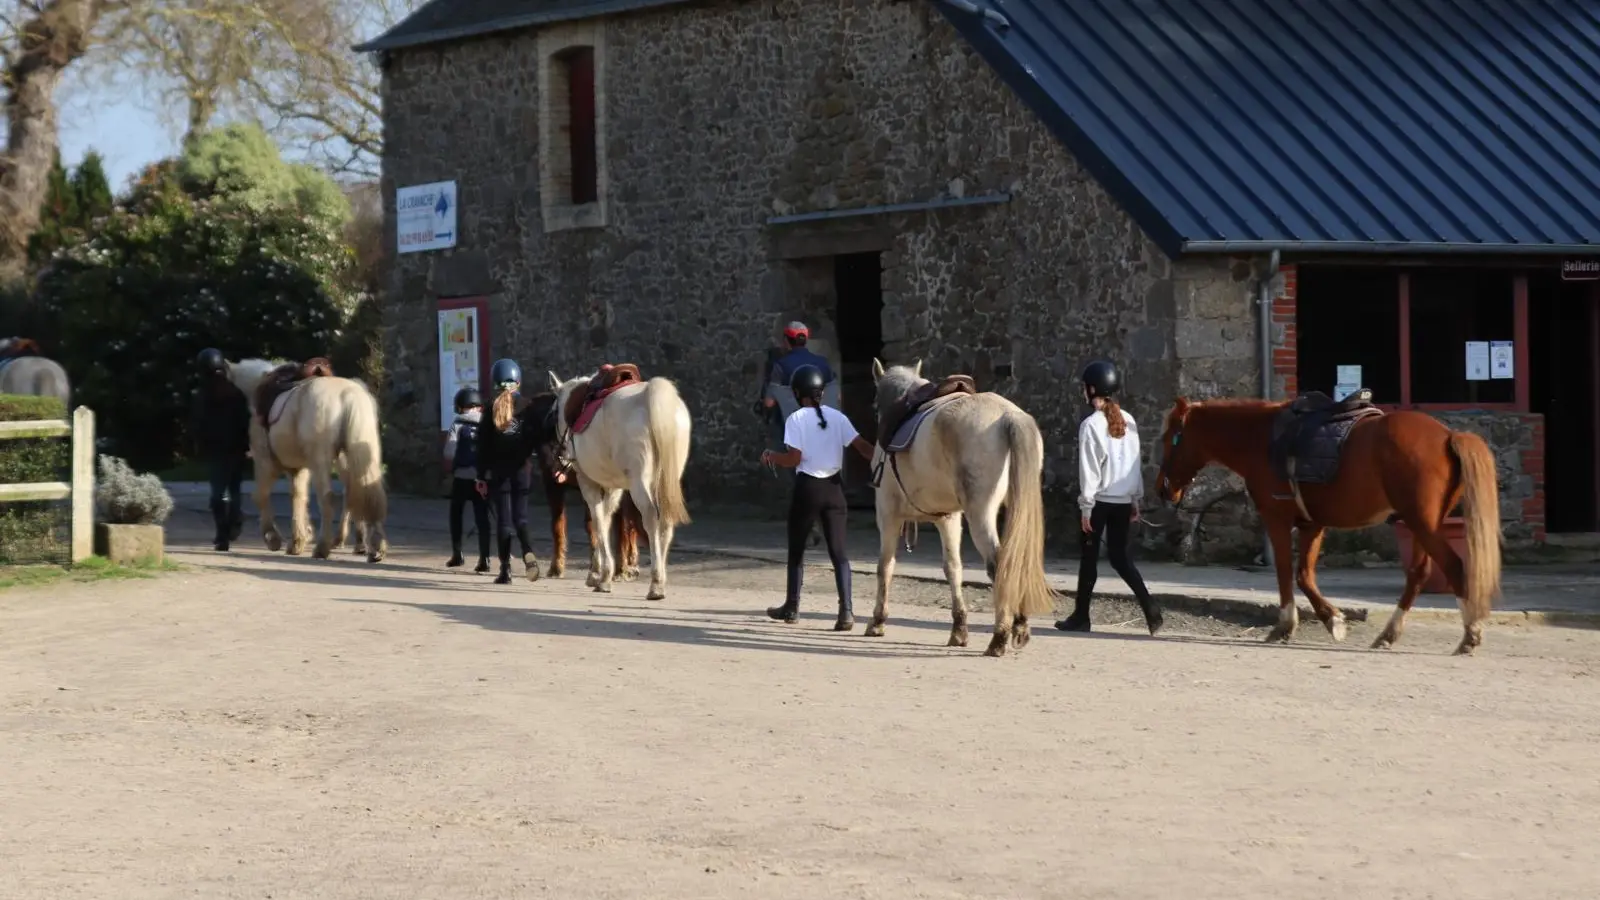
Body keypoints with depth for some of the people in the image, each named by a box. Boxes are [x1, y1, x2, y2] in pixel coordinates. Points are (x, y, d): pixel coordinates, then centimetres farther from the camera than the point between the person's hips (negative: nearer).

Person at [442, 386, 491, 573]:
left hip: (462, 476, -2)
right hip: (482, 478, 2)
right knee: (482, 517, 3)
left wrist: (449, 468, 8)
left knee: (456, 514, 18)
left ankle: (457, 553, 17)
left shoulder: (457, 425, -4)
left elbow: (449, 454, -9)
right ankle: (484, 558, -5)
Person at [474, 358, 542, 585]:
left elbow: (484, 445, -2)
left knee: (504, 519, 6)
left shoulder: (492, 410, -2)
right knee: (520, 516, 8)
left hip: (498, 471, 0)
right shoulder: (526, 408, -3)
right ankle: (528, 552, -20)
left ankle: (505, 569, 5)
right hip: (522, 470, 0)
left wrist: (481, 476, 2)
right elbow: (535, 439, -5)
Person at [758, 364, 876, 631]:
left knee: (796, 549, 14)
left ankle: (791, 607, 24)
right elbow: (862, 446, -4)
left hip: (807, 487, -3)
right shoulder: (837, 417, 3)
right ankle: (846, 610, -15)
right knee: (838, 551, -1)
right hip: (833, 488, 3)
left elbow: (794, 458, -11)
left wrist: (770, 456, 5)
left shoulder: (796, 419, -7)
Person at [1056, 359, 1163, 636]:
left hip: (1100, 500, -5)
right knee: (1119, 556, 10)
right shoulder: (1128, 421, 5)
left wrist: (1086, 506, -9)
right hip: (1124, 500, 5)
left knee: (1089, 556, 6)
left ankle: (1081, 616, 12)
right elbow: (1136, 462, 9)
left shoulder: (1091, 424, -12)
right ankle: (1149, 605, -9)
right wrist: (1136, 499, 15)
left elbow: (1089, 468, -13)